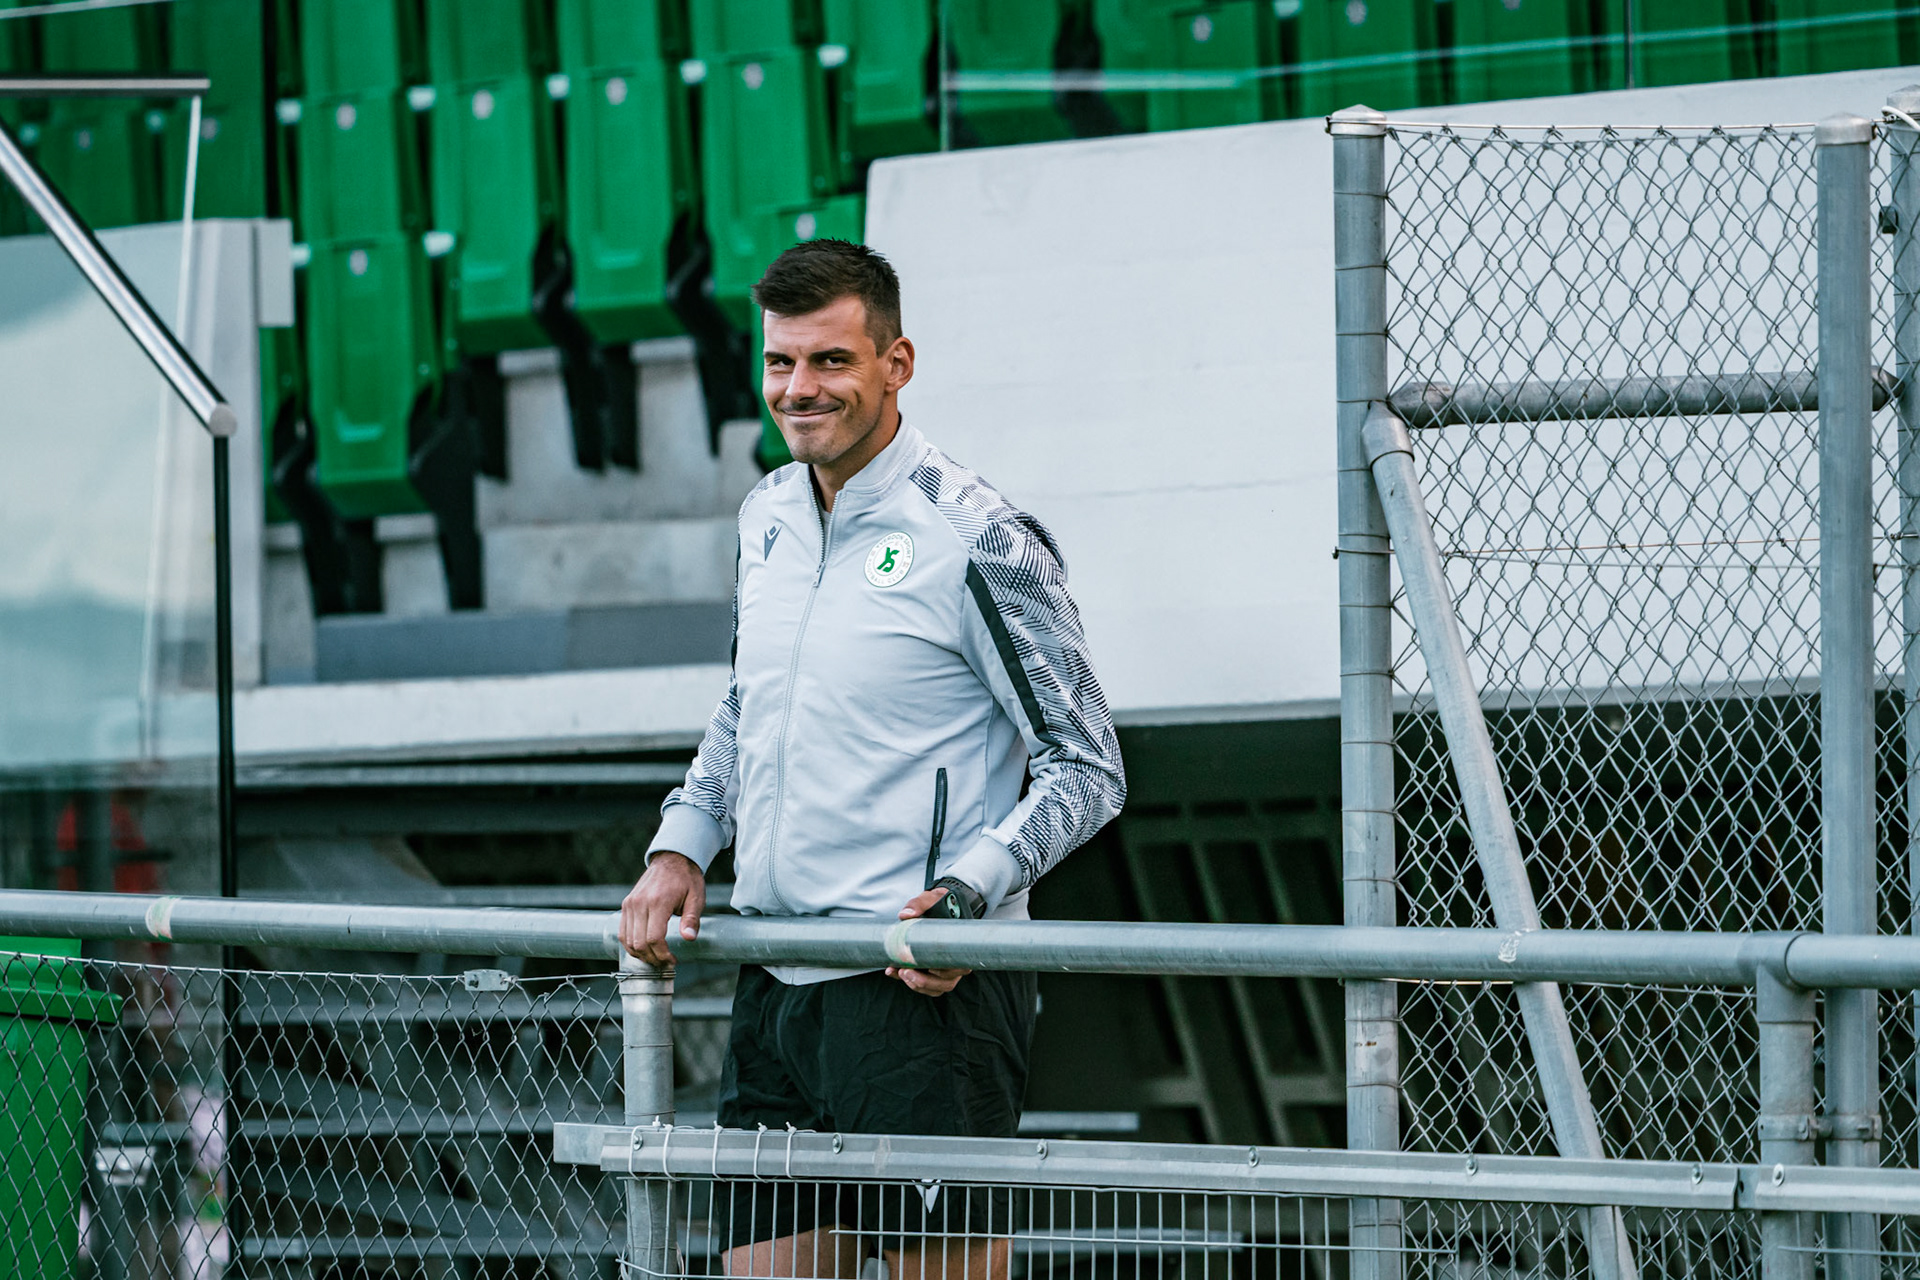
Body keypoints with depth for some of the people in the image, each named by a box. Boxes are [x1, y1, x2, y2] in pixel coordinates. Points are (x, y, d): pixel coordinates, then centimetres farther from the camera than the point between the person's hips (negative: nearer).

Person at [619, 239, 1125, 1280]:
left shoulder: (977, 540, -9)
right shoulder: (767, 518, 12)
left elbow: (1088, 768, -6)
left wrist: (966, 892, -20)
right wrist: (682, 847, 11)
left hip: (926, 987, -7)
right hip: (773, 988, 7)